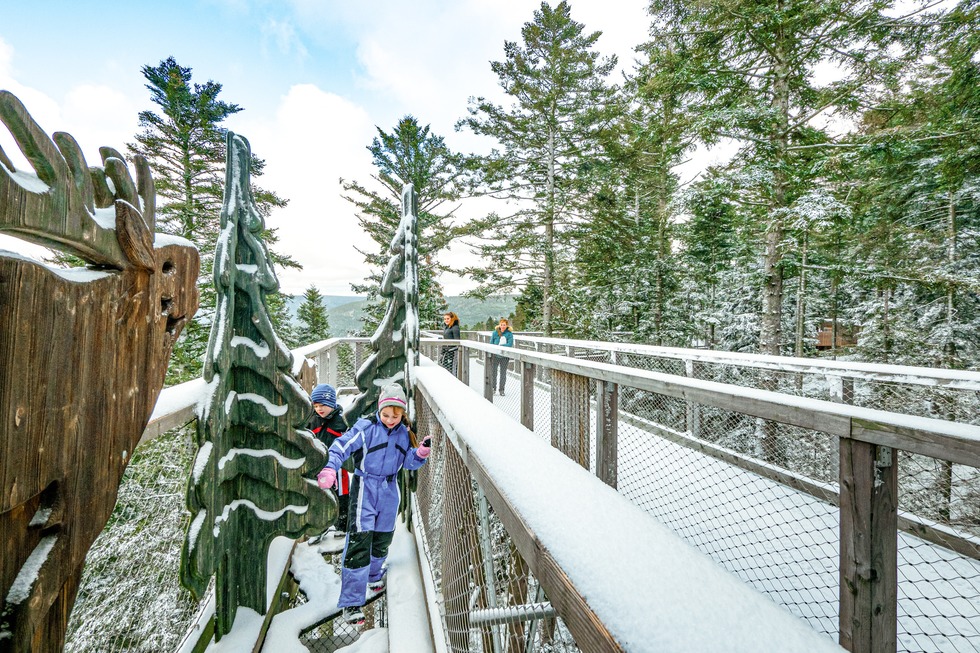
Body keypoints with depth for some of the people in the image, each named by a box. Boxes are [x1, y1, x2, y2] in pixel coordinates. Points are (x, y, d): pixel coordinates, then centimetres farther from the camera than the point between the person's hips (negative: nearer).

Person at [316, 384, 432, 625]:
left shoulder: (404, 433, -2)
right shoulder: (366, 427, -17)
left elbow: (408, 462, 2)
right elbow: (342, 446, -21)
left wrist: (420, 453, -18)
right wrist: (330, 468, -37)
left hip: (389, 491, 5)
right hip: (365, 488, -5)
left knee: (382, 538, 21)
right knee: (359, 542, -7)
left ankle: (374, 575, 50)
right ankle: (352, 603, 9)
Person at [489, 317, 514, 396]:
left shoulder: (509, 334, -3)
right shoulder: (495, 333, -1)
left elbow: (510, 344, -13)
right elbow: (491, 344, 1)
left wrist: (500, 346, -18)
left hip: (505, 357, 0)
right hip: (495, 356, 0)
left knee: (503, 373, 9)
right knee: (493, 372, 7)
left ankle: (501, 389, 22)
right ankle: (492, 388, 22)